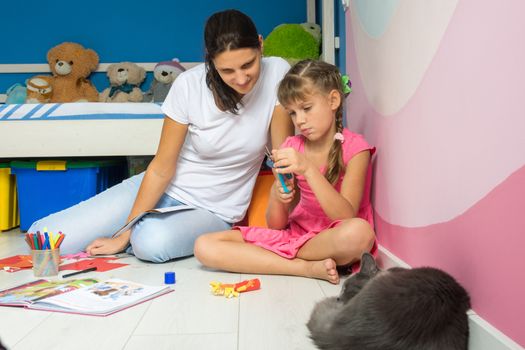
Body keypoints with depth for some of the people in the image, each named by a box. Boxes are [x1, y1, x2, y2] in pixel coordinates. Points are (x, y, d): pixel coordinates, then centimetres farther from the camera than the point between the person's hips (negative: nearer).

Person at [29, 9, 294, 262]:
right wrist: (122, 237, -12)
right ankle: (138, 229, 17)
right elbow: (162, 168, -12)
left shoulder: (276, 73, -17)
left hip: (212, 211, 0)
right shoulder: (189, 85, -17)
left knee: (153, 243, -35)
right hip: (163, 189, 1)